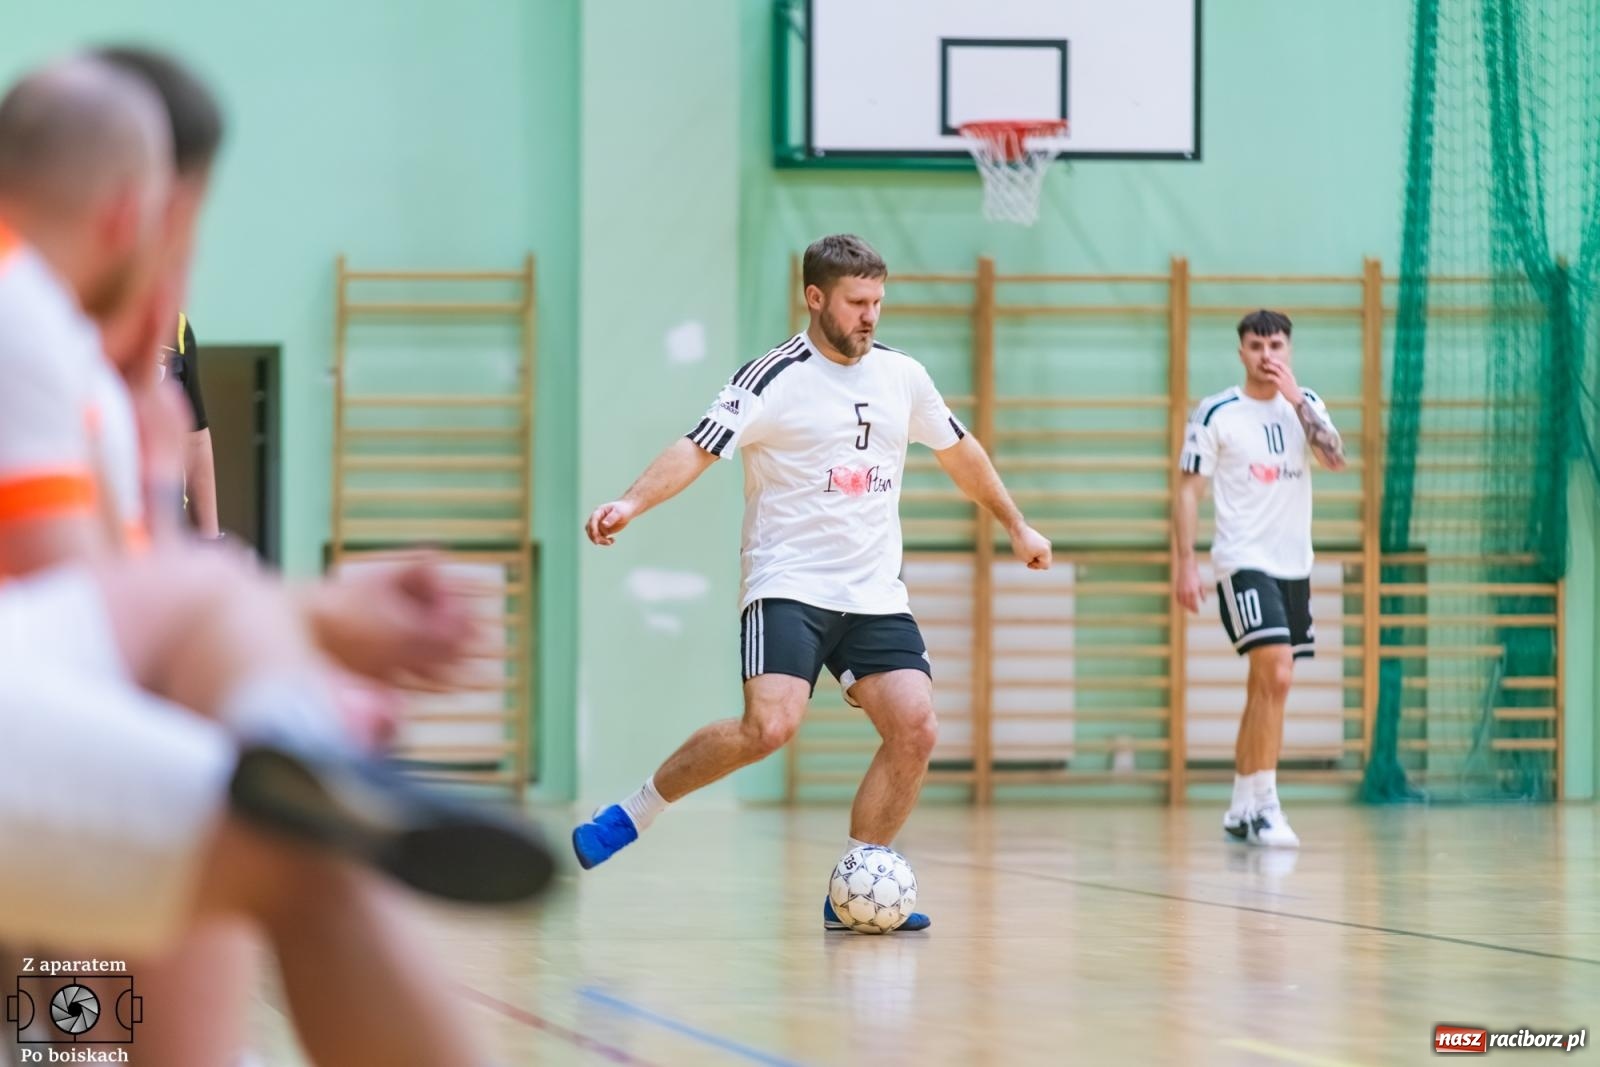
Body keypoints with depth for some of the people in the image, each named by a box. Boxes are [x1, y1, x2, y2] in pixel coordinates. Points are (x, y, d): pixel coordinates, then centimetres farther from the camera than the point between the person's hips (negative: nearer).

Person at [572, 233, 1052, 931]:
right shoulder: (773, 378, -7)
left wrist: (1015, 525, 33)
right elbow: (699, 449, -16)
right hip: (789, 588, -6)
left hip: (876, 596, 6)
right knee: (770, 727, -24)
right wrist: (631, 504, -32)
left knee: (915, 730, -10)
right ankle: (632, 815, -5)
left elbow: (959, 450, 26)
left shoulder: (903, 376, 10)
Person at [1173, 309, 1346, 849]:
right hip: (1244, 562, -6)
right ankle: (1265, 808, -16)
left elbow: (1336, 458, -8)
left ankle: (1241, 808, 18)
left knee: (1265, 687, 10)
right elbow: (1188, 490, -4)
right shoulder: (1216, 413, -4)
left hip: (1294, 565, 6)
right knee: (1276, 677, -19)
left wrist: (1296, 398, -14)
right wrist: (1184, 564, -11)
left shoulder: (1304, 404, 9)